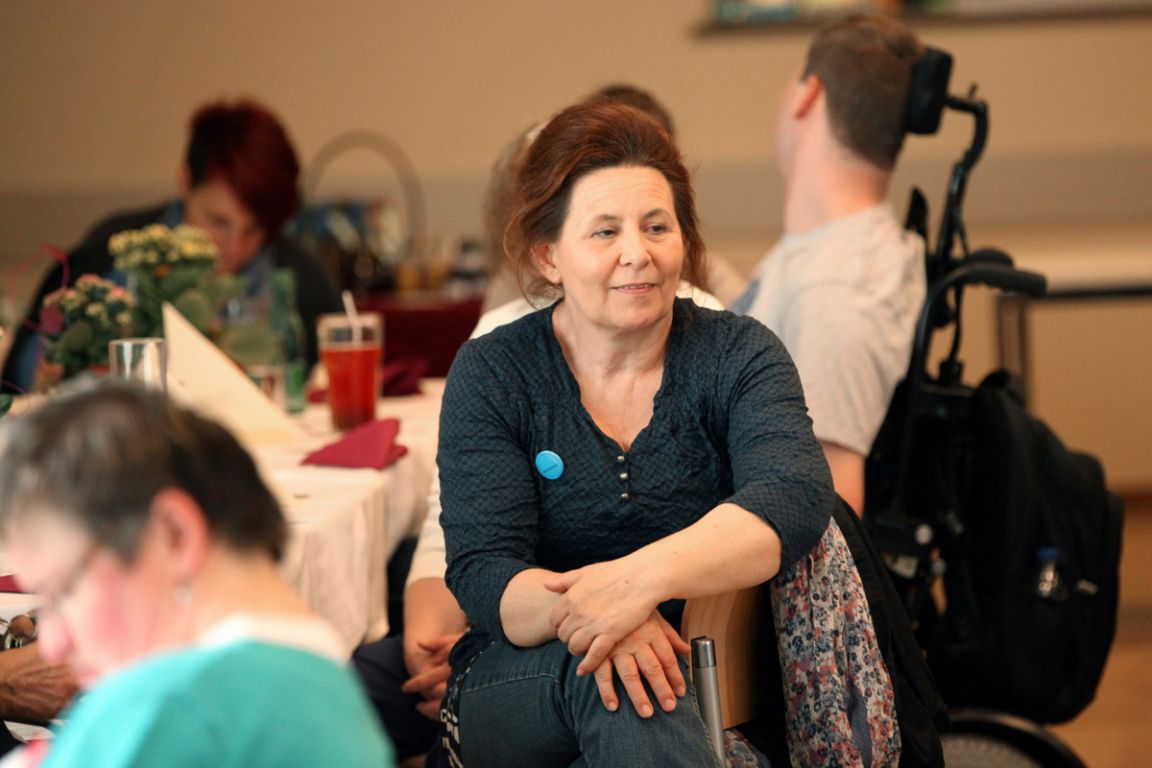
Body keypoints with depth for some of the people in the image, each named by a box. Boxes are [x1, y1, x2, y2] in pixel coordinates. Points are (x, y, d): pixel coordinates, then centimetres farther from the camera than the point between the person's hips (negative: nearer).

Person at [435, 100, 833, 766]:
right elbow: (482, 575, -11)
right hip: (511, 686, 0)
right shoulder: (490, 375, 1)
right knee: (604, 665, -34)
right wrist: (577, 609, -35)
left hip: (701, 695, 0)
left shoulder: (738, 356, 0)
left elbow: (794, 498, -21)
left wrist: (642, 576, -39)